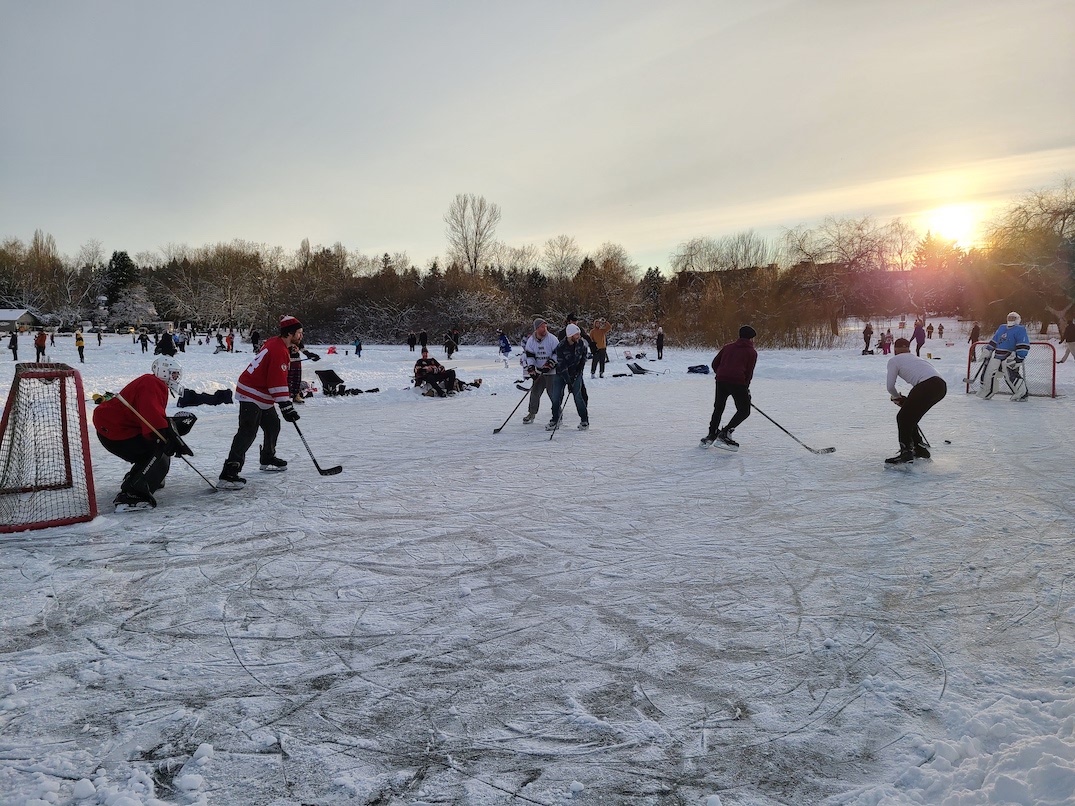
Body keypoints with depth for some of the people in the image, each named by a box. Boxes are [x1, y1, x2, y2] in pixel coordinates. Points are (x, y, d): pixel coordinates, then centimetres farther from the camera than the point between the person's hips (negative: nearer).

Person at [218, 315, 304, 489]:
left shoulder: (275, 344, 11)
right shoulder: (278, 351, -21)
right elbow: (278, 382, -25)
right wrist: (286, 407, -25)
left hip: (262, 395, 11)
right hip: (252, 395, -11)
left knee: (273, 425, 21)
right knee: (248, 432, -17)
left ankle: (268, 459, 41)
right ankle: (229, 473, -21)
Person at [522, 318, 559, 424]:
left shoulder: (552, 339, -10)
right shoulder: (531, 340, 0)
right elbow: (529, 356, 1)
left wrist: (549, 365, -16)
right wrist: (532, 371, -9)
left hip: (551, 371, -4)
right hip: (538, 371, 4)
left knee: (552, 392, -7)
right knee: (535, 392, 7)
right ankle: (532, 413, 20)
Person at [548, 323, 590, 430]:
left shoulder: (581, 343, -11)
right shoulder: (561, 347, -23)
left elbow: (584, 354, 9)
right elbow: (562, 366, -22)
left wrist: (580, 368, 0)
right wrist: (569, 382, -23)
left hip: (576, 373, 1)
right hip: (561, 374, -1)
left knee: (577, 395, -8)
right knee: (556, 396, -2)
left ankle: (584, 420, 3)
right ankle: (555, 420, 14)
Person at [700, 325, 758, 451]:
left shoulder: (728, 347, 20)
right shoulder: (752, 352, 8)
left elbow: (715, 363, 17)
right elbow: (749, 372, 3)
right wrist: (746, 388, 15)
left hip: (721, 381, 5)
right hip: (738, 382, -5)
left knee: (718, 408, 21)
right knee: (744, 411, 8)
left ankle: (711, 435, 20)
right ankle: (725, 433, -3)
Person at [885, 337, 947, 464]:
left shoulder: (894, 360, 12)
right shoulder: (915, 358, 34)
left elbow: (890, 386, 8)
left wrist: (897, 397, 29)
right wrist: (906, 399, 32)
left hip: (927, 386, -7)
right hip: (941, 386, 8)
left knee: (903, 417, 7)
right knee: (910, 418, 22)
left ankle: (906, 452, 6)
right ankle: (920, 448, 28)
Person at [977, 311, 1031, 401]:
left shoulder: (1020, 329, -4)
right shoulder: (1002, 327, 19)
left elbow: (1024, 345, -13)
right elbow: (994, 340, 26)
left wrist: (1019, 358, -21)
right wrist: (987, 351, 20)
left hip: (1010, 357, -7)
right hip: (997, 356, 7)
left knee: (1011, 375, -19)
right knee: (988, 372, 8)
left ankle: (1023, 393, -10)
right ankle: (986, 393, 23)